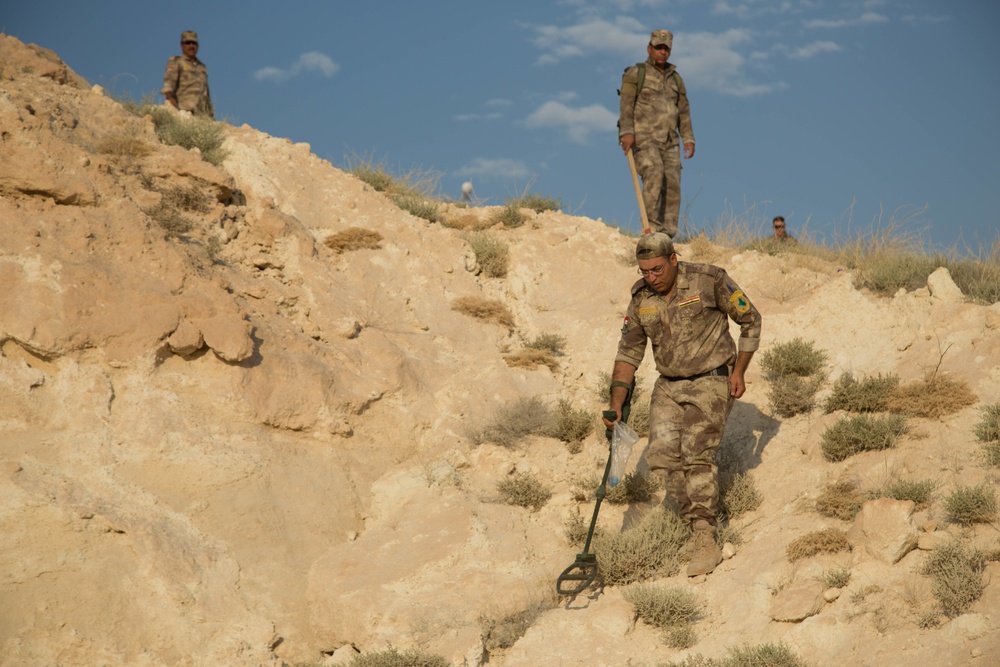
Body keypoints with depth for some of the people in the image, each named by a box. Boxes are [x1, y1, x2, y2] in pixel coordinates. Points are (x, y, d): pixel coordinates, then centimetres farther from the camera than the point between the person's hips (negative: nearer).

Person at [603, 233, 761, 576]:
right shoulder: (641, 297, 1)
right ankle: (696, 521, 1)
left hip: (710, 383, -5)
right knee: (662, 454, -11)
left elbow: (750, 320, -2)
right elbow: (629, 352, 8)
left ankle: (706, 543, -14)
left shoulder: (710, 281, -13)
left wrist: (739, 372, -7)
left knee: (697, 454, -17)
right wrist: (616, 405, 2)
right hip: (668, 386, 5)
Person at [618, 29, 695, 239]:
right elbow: (626, 104, -7)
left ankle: (666, 236, -4)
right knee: (654, 173, -26)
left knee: (672, 185, -6)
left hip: (668, 141, 5)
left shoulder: (675, 79, 21)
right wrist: (627, 132, -20)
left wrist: (689, 139, 8)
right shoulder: (636, 73, 4)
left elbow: (683, 111, 20)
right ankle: (652, 228, -26)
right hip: (643, 137, -5)